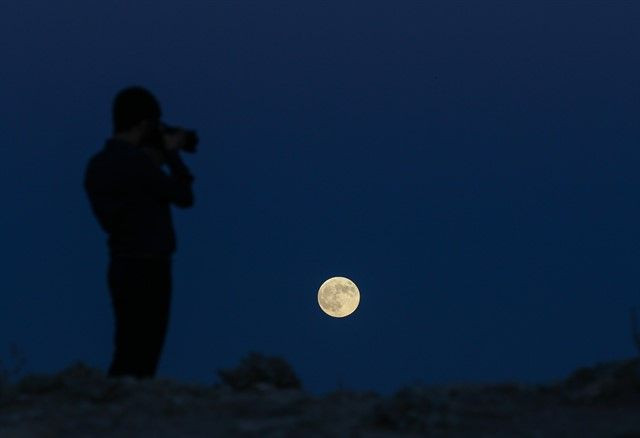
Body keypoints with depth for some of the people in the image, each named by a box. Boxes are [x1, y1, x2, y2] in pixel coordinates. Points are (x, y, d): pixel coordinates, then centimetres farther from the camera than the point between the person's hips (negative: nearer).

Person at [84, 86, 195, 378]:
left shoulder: (97, 165, 8)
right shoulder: (138, 161, -17)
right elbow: (184, 197, -6)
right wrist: (172, 155, 7)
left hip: (122, 268, 8)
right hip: (148, 271, -8)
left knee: (127, 355, 12)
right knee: (138, 361, -6)